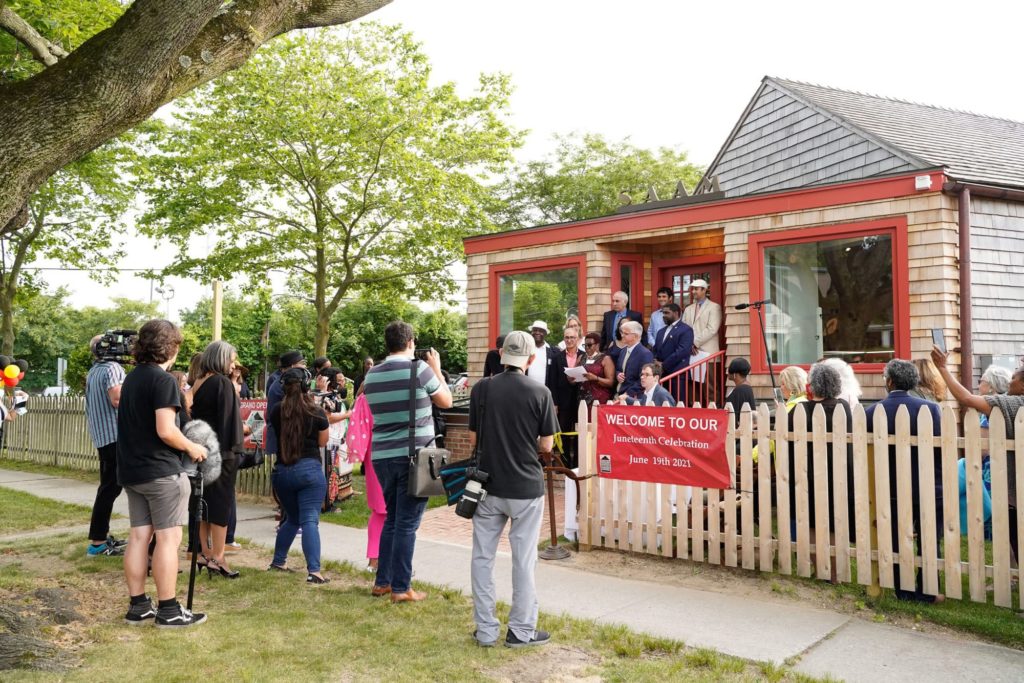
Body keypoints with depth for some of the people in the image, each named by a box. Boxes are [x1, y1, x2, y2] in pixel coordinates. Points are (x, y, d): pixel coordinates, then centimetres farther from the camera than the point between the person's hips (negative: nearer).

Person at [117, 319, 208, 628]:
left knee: (139, 536, 11)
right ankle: (168, 610, 0)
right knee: (168, 538, -3)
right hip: (161, 471, -8)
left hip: (131, 470, 8)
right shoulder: (164, 380, -15)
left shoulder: (132, 378, 12)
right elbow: (165, 431, -22)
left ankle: (138, 606, 16)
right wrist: (192, 448, -6)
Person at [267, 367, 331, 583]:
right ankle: (314, 571, -19)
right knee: (310, 520, -9)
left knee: (292, 518, 23)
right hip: (310, 469, -4)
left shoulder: (276, 412, 1)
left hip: (281, 472, 4)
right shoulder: (317, 413, -5)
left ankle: (278, 562, 30)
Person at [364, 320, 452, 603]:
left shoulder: (372, 375, 7)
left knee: (391, 520, 19)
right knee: (407, 523, 0)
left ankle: (382, 582, 23)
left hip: (382, 457, 6)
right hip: (413, 456, -6)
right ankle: (400, 588, 4)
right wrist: (437, 369, 16)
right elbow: (446, 401, 3)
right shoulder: (419, 369, -10)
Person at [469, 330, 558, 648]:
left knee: (483, 557, 12)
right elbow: (546, 445, -5)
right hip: (526, 487, -2)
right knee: (524, 560, 8)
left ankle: (486, 630, 17)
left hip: (489, 485, 2)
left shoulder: (481, 389, -4)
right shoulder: (540, 394, -9)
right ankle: (521, 630, 16)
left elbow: (472, 439, 2)